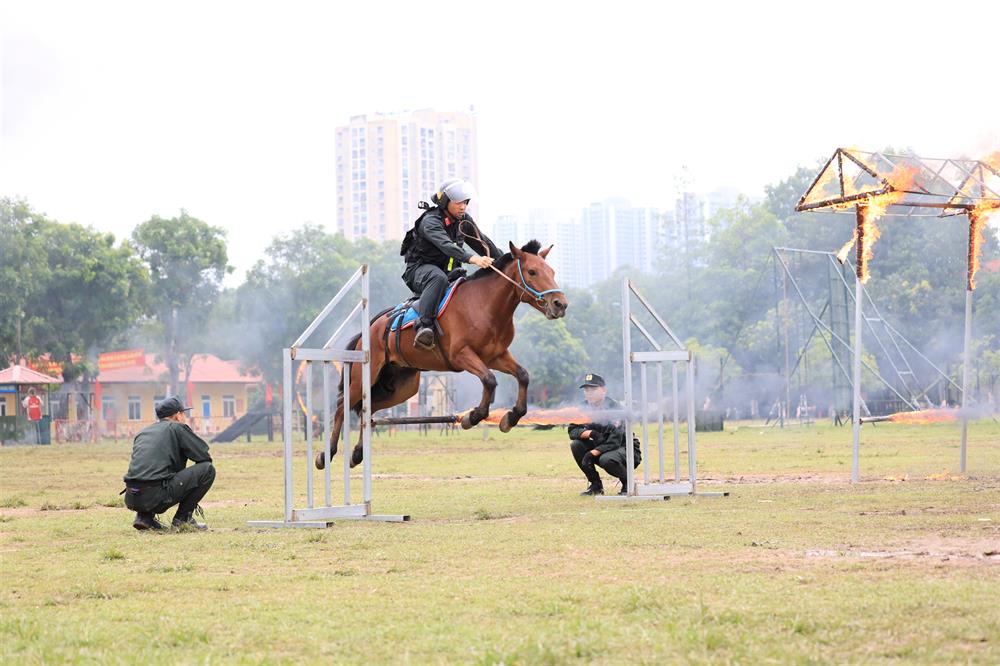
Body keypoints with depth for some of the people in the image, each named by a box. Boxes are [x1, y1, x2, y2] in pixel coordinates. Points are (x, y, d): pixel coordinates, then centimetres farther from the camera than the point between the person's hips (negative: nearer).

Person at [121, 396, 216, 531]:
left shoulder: (143, 432, 25)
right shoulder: (177, 428, 7)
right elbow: (205, 457, 7)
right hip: (155, 497, -7)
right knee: (208, 469, 2)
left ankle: (144, 516, 16)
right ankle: (183, 518, 3)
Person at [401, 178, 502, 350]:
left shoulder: (464, 220, 4)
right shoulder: (430, 221, -21)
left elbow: (484, 244, 10)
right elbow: (445, 245, -39)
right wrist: (472, 258, -54)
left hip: (450, 271, 8)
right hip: (420, 270, -7)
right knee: (438, 278, -42)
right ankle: (424, 326, -48)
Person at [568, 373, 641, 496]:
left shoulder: (613, 408, -20)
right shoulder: (584, 407, -2)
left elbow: (614, 442, -27)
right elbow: (572, 430, -6)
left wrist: (592, 453, -30)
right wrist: (590, 433, -26)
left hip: (625, 448, -7)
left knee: (607, 459, -37)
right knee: (576, 444, -14)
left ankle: (627, 483, -6)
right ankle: (596, 485, -3)